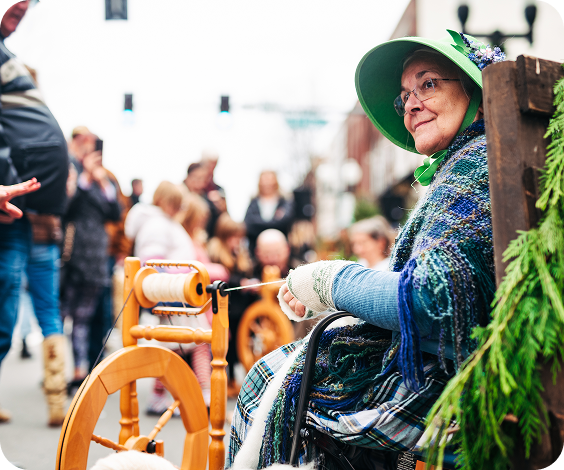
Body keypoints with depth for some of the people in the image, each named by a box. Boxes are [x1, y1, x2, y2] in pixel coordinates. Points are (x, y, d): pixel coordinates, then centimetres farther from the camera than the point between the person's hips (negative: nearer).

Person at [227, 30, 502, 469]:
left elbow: (434, 299, -26)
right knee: (275, 369, 11)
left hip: (449, 379, -9)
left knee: (281, 386, -2)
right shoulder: (457, 169, 15)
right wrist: (318, 300, 10)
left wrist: (331, 281, -12)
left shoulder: (479, 161, -16)